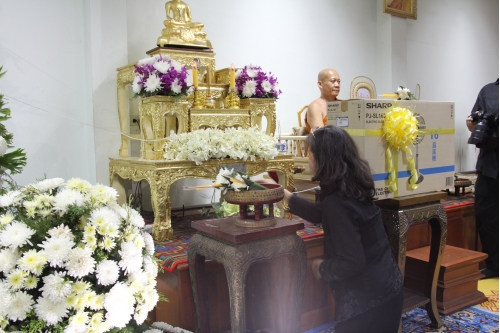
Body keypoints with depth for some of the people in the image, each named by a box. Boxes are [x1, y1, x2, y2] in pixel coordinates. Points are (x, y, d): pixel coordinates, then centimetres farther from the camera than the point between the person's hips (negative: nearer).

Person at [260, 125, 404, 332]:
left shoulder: (337, 201, -25)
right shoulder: (352, 188, 3)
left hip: (366, 299, -9)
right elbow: (322, 215, 19)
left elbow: (351, 263, -27)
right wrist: (283, 194, 21)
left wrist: (322, 268, -8)